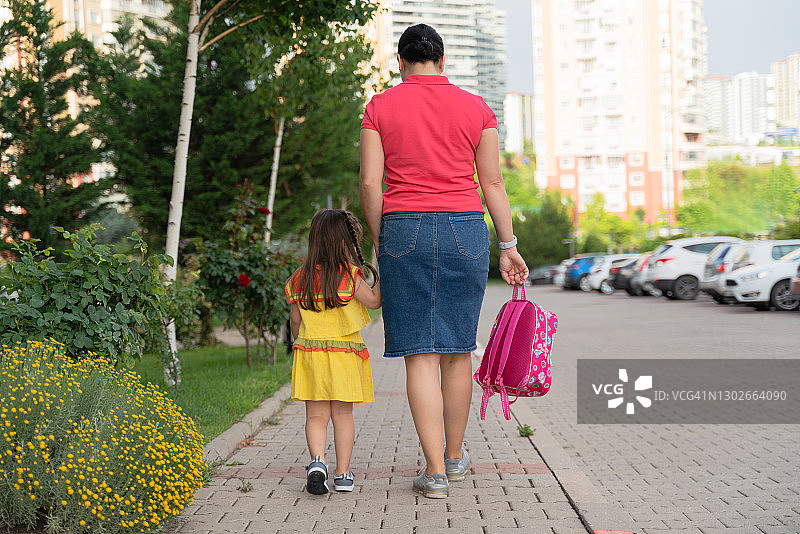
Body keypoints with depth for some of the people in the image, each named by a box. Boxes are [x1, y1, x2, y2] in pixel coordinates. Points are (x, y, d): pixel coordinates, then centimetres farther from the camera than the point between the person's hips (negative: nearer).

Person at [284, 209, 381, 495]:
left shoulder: (299, 279, 5)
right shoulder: (350, 274, -9)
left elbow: (295, 320, 11)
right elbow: (374, 301, -5)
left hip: (309, 350, 3)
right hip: (345, 351, -2)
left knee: (316, 415, 5)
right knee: (343, 414, 7)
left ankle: (317, 460, -16)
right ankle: (343, 474, 10)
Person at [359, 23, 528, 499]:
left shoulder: (380, 108, 3)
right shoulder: (476, 108, 7)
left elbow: (370, 183, -2)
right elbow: (492, 182, 5)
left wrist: (379, 240, 9)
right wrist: (509, 245, 10)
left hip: (403, 230, -1)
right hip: (465, 229, 2)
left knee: (420, 354, 0)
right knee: (458, 349, 13)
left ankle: (436, 472, -3)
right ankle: (455, 456, 27)